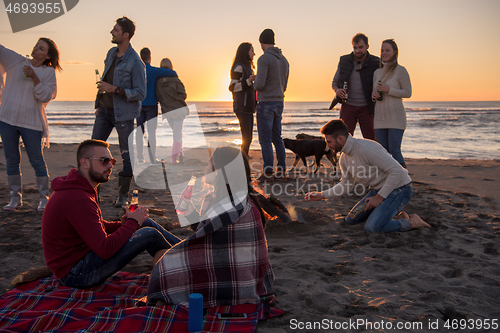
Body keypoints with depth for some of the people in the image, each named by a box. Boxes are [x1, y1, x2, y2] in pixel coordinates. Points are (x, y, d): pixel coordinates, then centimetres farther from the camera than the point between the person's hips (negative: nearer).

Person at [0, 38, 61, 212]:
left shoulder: (49, 72, 0)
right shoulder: (16, 61, 7)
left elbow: (45, 97, -8)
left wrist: (34, 78, -19)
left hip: (31, 123, -3)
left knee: (37, 160, 1)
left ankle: (44, 198, 10)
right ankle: (15, 198, 19)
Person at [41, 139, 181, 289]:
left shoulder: (79, 188, 8)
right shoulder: (77, 200, -27)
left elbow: (96, 226, 18)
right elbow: (105, 250, -29)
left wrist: (120, 224, -2)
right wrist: (133, 222, -15)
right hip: (75, 274, -10)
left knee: (146, 223, 6)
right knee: (149, 235, -17)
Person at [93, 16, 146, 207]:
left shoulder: (136, 63, -16)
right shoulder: (111, 53, 6)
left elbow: (140, 94, -18)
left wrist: (114, 89, -24)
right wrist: (98, 105, 22)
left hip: (123, 113, -6)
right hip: (105, 110, 7)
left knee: (127, 154, 2)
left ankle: (123, 195, 15)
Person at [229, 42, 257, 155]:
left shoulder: (247, 67, 19)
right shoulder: (238, 67, -9)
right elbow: (232, 87, -14)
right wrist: (249, 81, -21)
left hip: (248, 107, 9)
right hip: (242, 107, -9)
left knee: (248, 137, 9)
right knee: (246, 137, -12)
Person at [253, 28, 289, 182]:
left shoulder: (264, 59, -14)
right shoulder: (284, 60, 12)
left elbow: (260, 84, -21)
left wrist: (255, 84, 2)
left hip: (265, 103, -8)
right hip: (279, 102, 8)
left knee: (265, 139, -3)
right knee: (277, 137, 14)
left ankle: (268, 172, -2)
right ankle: (281, 169, 17)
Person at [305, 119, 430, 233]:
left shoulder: (365, 148, -27)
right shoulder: (344, 158, 2)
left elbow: (397, 171, -28)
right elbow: (346, 185, 17)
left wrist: (379, 197, -22)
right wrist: (322, 195, 8)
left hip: (399, 188, -9)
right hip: (379, 190, 9)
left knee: (372, 226, -23)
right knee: (351, 220, 9)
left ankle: (412, 222, -2)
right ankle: (396, 217, 14)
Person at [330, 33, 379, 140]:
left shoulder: (375, 63, -3)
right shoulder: (344, 61, 2)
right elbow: (335, 82, 12)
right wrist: (337, 90, -11)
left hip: (366, 108, -1)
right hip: (348, 106, 1)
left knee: (371, 141, 1)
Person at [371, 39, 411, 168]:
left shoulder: (401, 70, -3)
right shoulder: (377, 72, 14)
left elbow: (408, 93, -6)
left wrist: (389, 90, -17)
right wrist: (374, 95, -2)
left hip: (395, 116, -6)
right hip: (380, 117, 6)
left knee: (394, 150, -10)